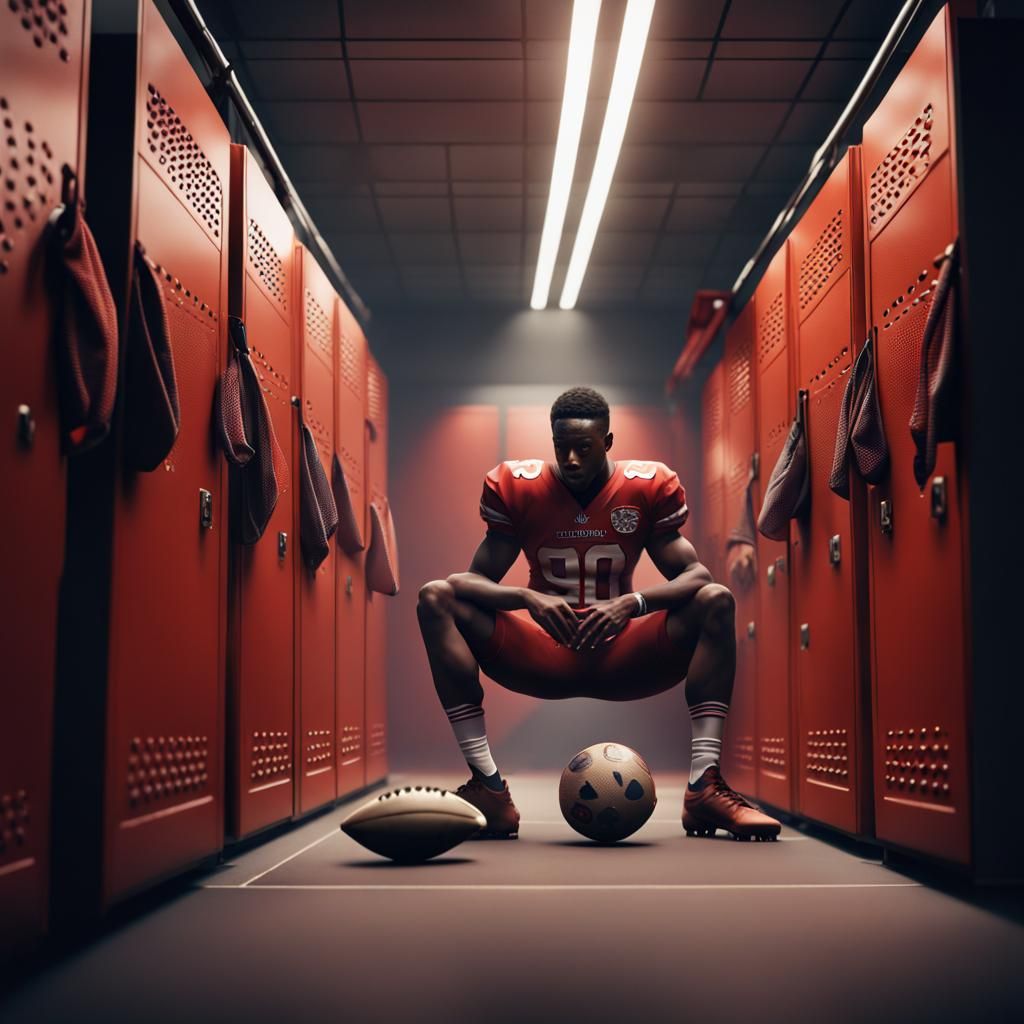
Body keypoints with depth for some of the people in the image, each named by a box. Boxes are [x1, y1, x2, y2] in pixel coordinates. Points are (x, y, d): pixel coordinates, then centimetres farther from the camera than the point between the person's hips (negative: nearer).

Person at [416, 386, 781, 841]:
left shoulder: (649, 488, -5)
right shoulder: (516, 488, -5)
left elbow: (695, 575, -11)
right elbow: (477, 580, -8)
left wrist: (632, 603, -30)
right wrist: (528, 598, -30)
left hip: (621, 658, 0)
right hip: (544, 658, 0)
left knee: (715, 601, -24)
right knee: (437, 598, -21)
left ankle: (704, 787, -29)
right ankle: (490, 789, -29)